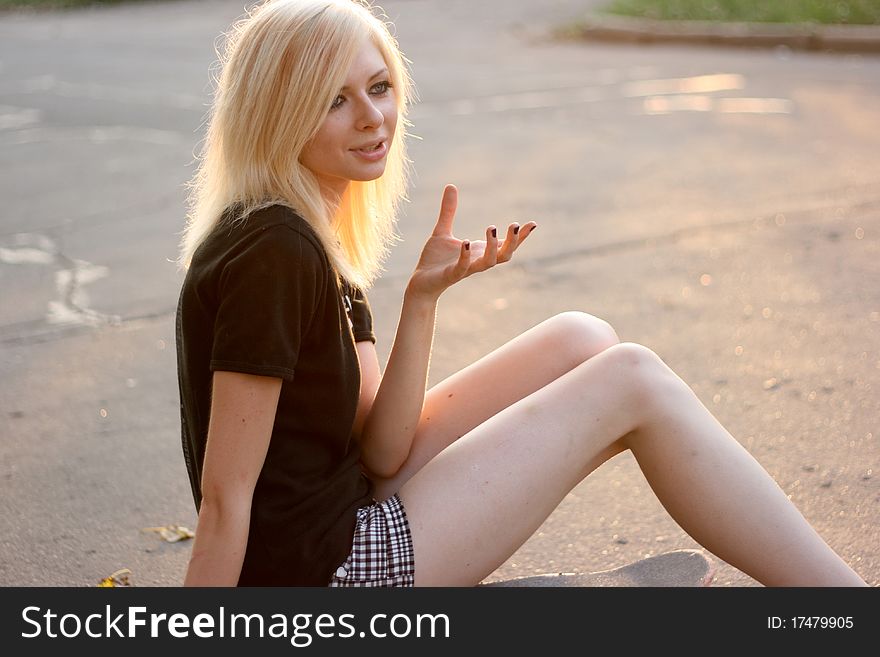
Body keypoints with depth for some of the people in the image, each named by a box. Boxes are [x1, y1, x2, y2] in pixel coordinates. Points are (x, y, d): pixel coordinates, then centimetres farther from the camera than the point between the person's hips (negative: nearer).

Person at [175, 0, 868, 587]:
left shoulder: (310, 236, 7)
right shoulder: (276, 252, -21)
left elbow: (379, 453, 0)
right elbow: (225, 496, -21)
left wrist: (423, 297, -10)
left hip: (343, 515, 9)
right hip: (312, 573, -9)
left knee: (582, 341, 6)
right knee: (632, 382, -9)